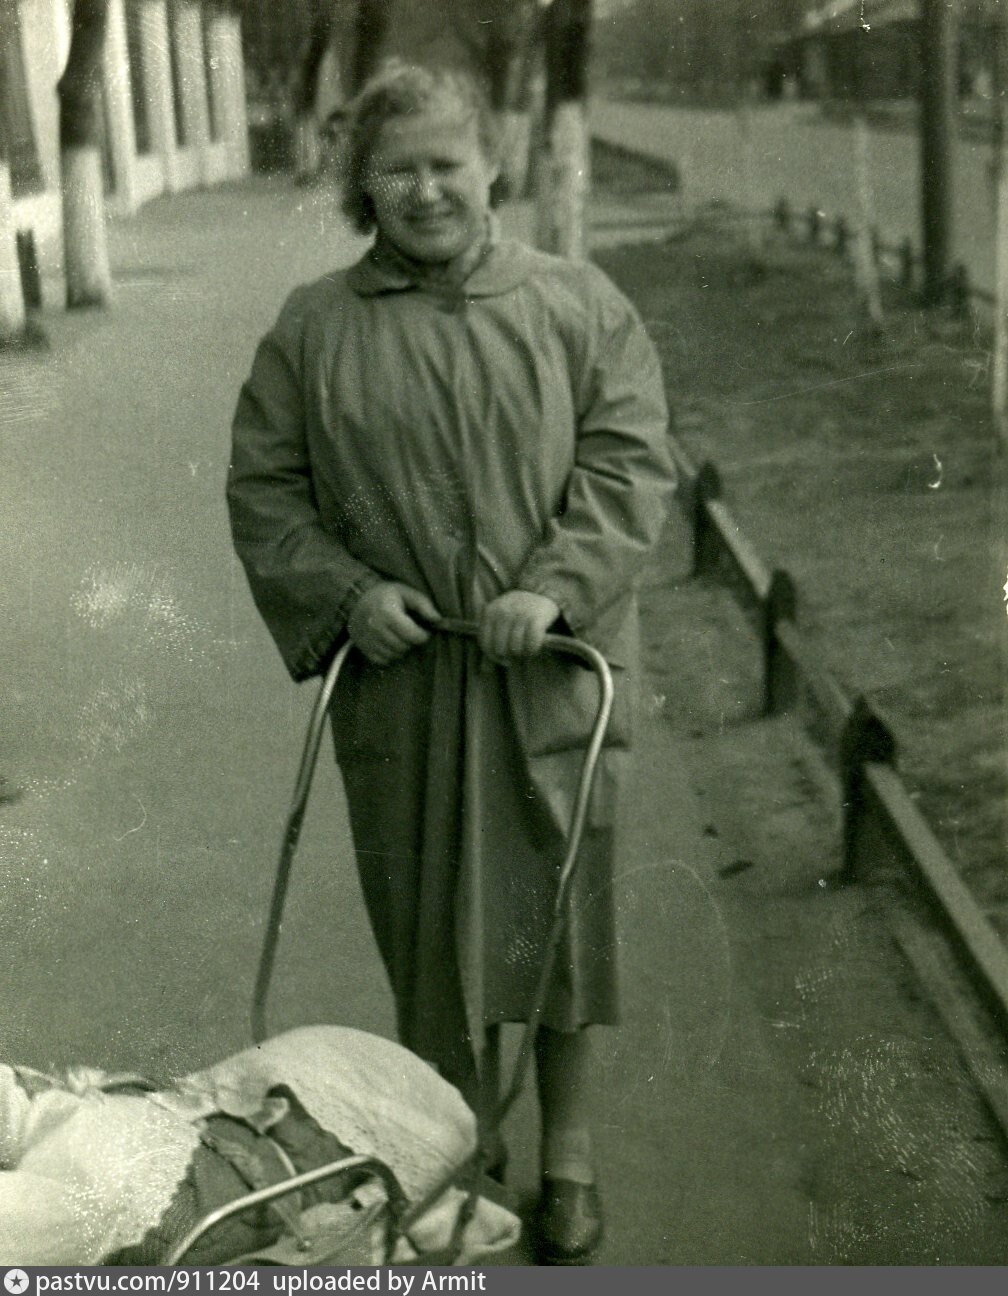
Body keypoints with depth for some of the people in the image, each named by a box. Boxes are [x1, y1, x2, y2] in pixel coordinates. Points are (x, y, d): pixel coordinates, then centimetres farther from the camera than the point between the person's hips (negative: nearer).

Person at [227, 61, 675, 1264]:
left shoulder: (579, 305, 2)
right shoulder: (313, 326, 4)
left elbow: (629, 457, -2)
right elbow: (263, 486, 6)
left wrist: (556, 587, -16)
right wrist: (346, 590, -9)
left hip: (550, 674, -1)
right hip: (397, 676, 1)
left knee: (560, 905, 6)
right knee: (423, 925, 9)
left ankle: (568, 1154, 23)